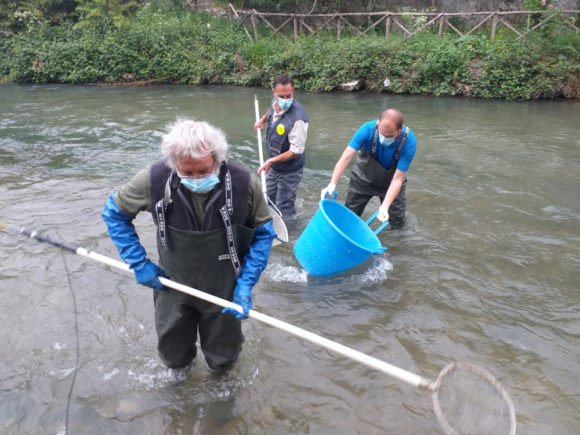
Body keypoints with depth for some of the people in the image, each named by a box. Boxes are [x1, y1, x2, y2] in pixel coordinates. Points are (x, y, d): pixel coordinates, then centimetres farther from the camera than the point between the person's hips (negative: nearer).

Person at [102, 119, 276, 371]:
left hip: (224, 291, -1)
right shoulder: (155, 179, -23)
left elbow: (263, 233, -8)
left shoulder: (242, 182, -23)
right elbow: (114, 212, -4)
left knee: (223, 361, 17)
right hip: (173, 285, 1)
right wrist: (139, 263, -9)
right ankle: (180, 370, 59)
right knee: (173, 358, 22)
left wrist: (246, 283, -14)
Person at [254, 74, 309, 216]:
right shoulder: (276, 102, -10)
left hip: (289, 172, -8)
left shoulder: (297, 118, -35)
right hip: (273, 167, 9)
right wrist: (262, 120, 16)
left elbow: (296, 151, -30)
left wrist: (271, 161, -29)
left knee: (284, 209, -3)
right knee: (268, 200, 24)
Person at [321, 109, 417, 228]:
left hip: (391, 181, 0)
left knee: (397, 222, 4)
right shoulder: (368, 129, -32)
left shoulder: (409, 142, -32)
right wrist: (332, 184, -44)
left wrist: (385, 206, -41)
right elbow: (346, 158, -33)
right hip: (363, 177, 0)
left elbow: (397, 179, -30)